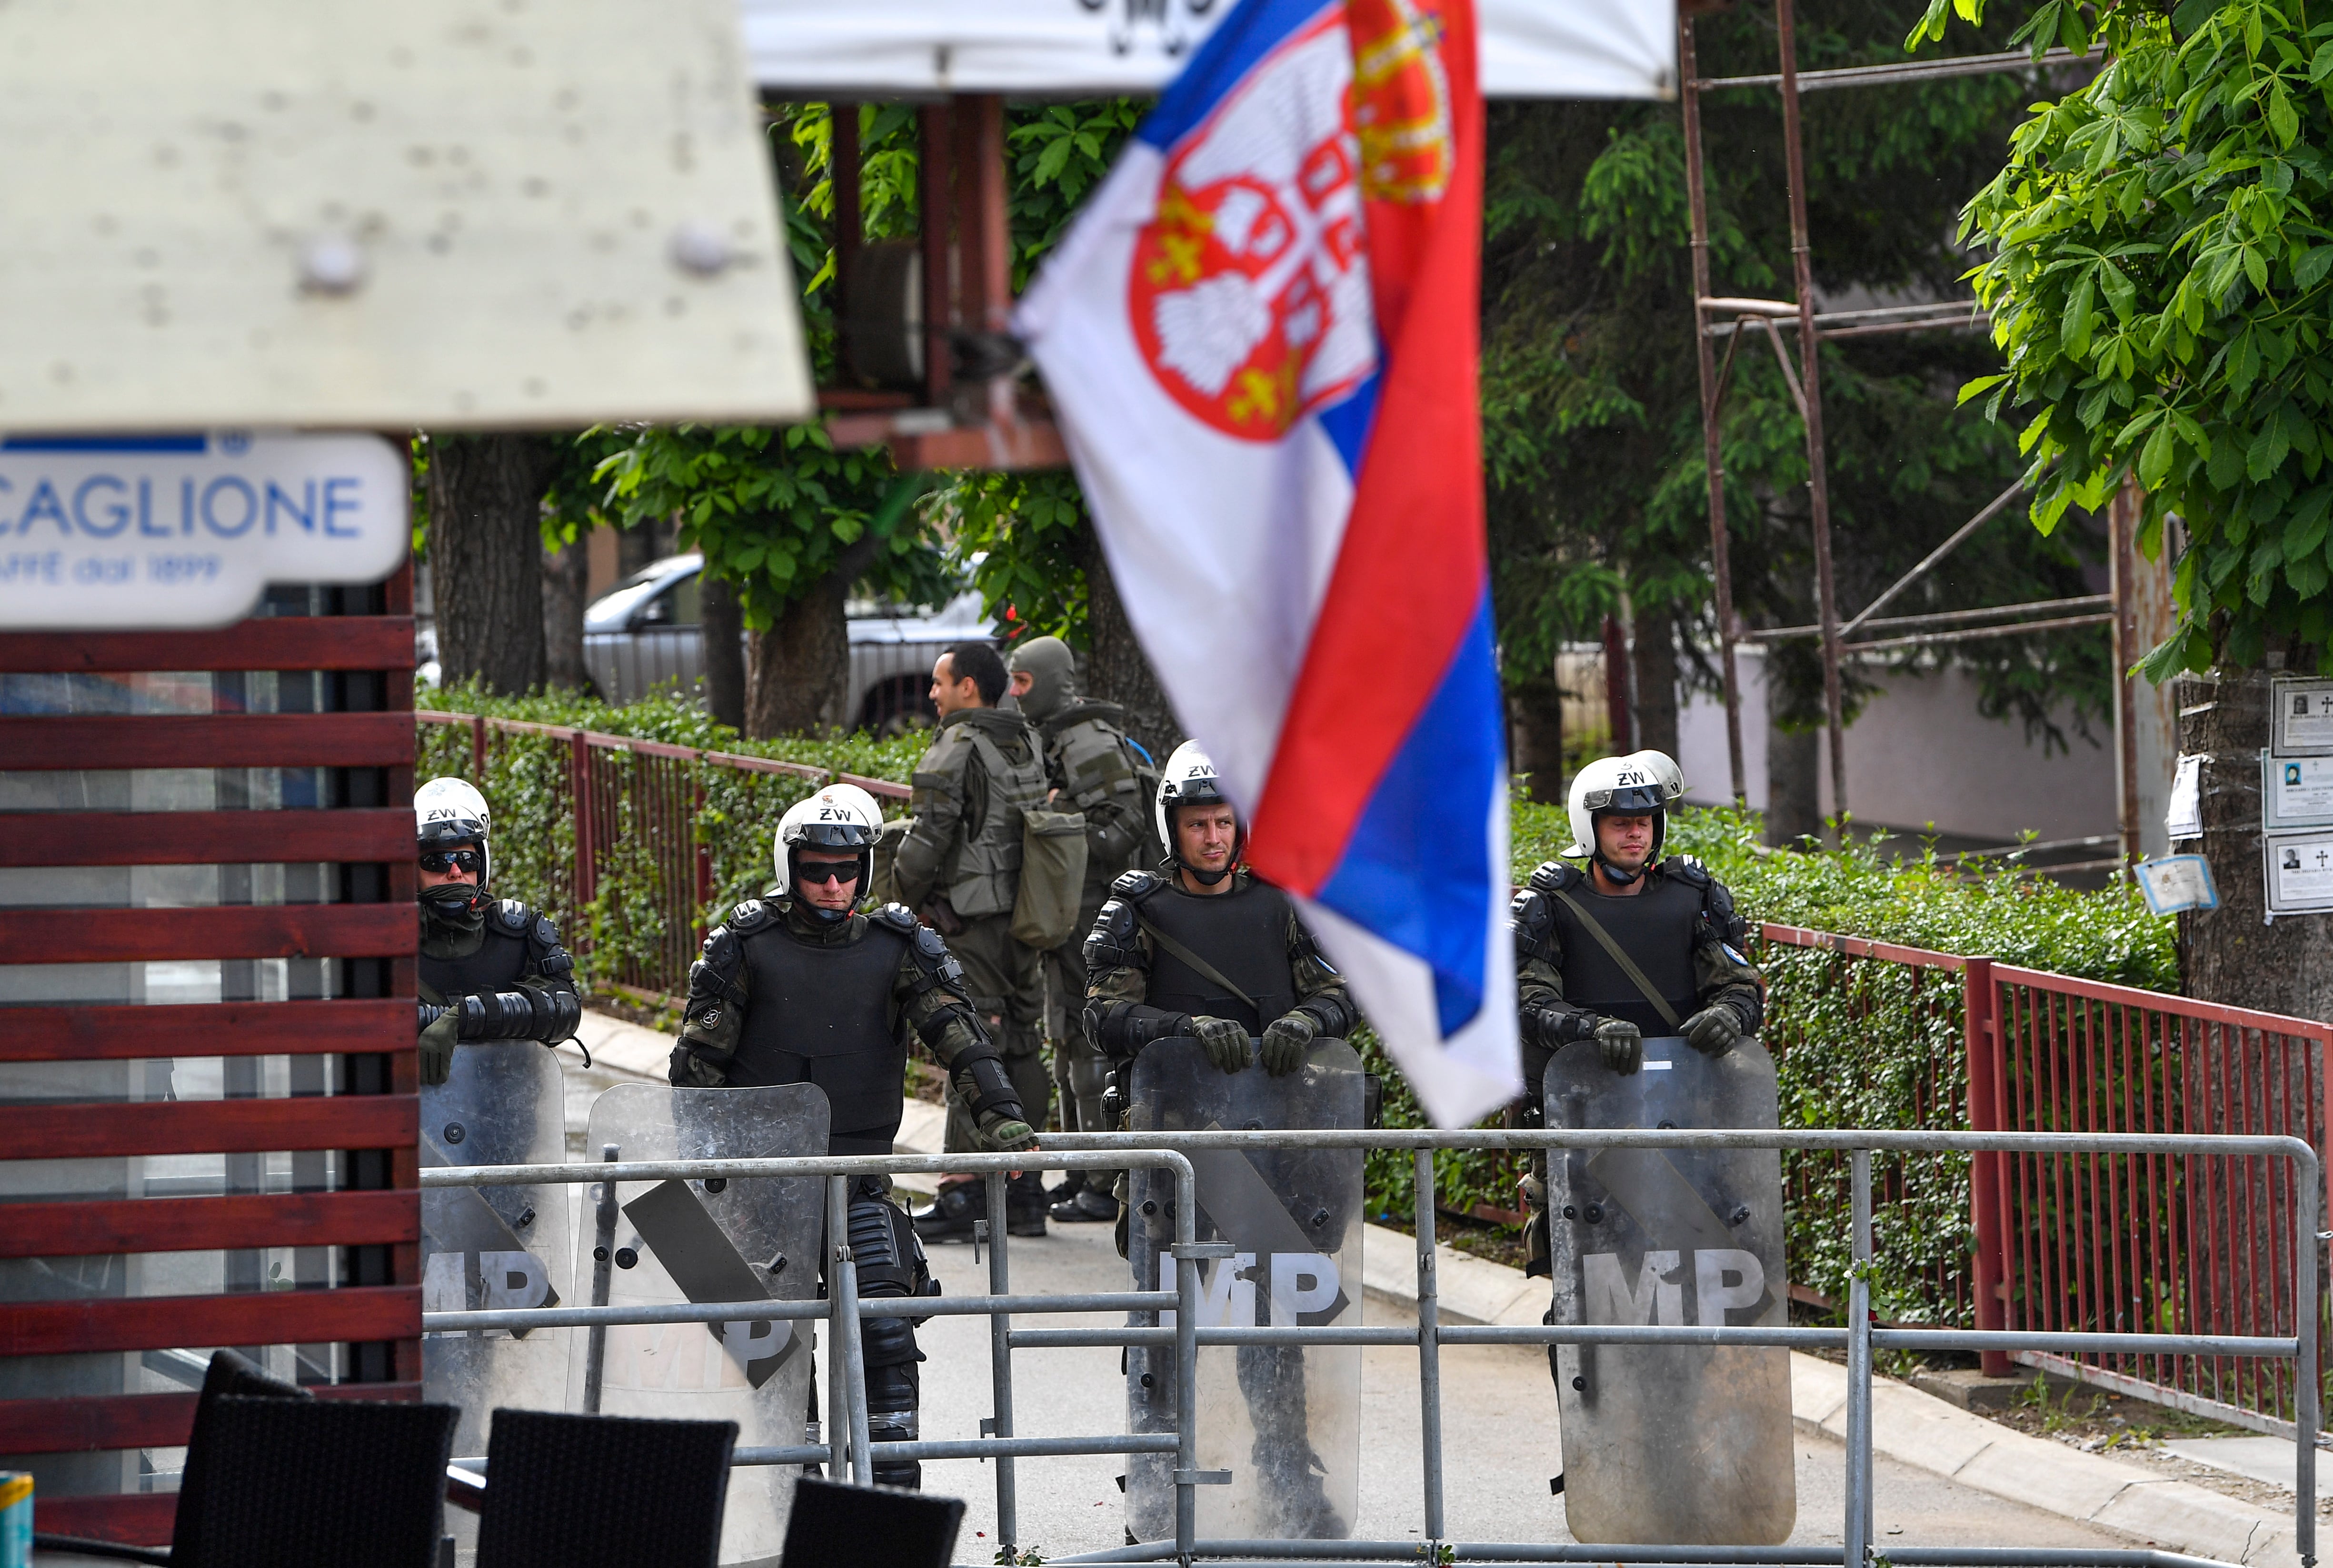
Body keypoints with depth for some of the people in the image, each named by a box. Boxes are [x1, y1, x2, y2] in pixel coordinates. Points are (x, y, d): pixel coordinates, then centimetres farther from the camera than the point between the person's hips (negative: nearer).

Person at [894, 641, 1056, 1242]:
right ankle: (1024, 1192, 16)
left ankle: (964, 1197, -7)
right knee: (1022, 1049, 11)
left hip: (971, 922, -8)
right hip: (1025, 917, 8)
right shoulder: (1028, 745, 10)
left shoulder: (956, 751, -13)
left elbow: (928, 839, -17)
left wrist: (911, 895, 1)